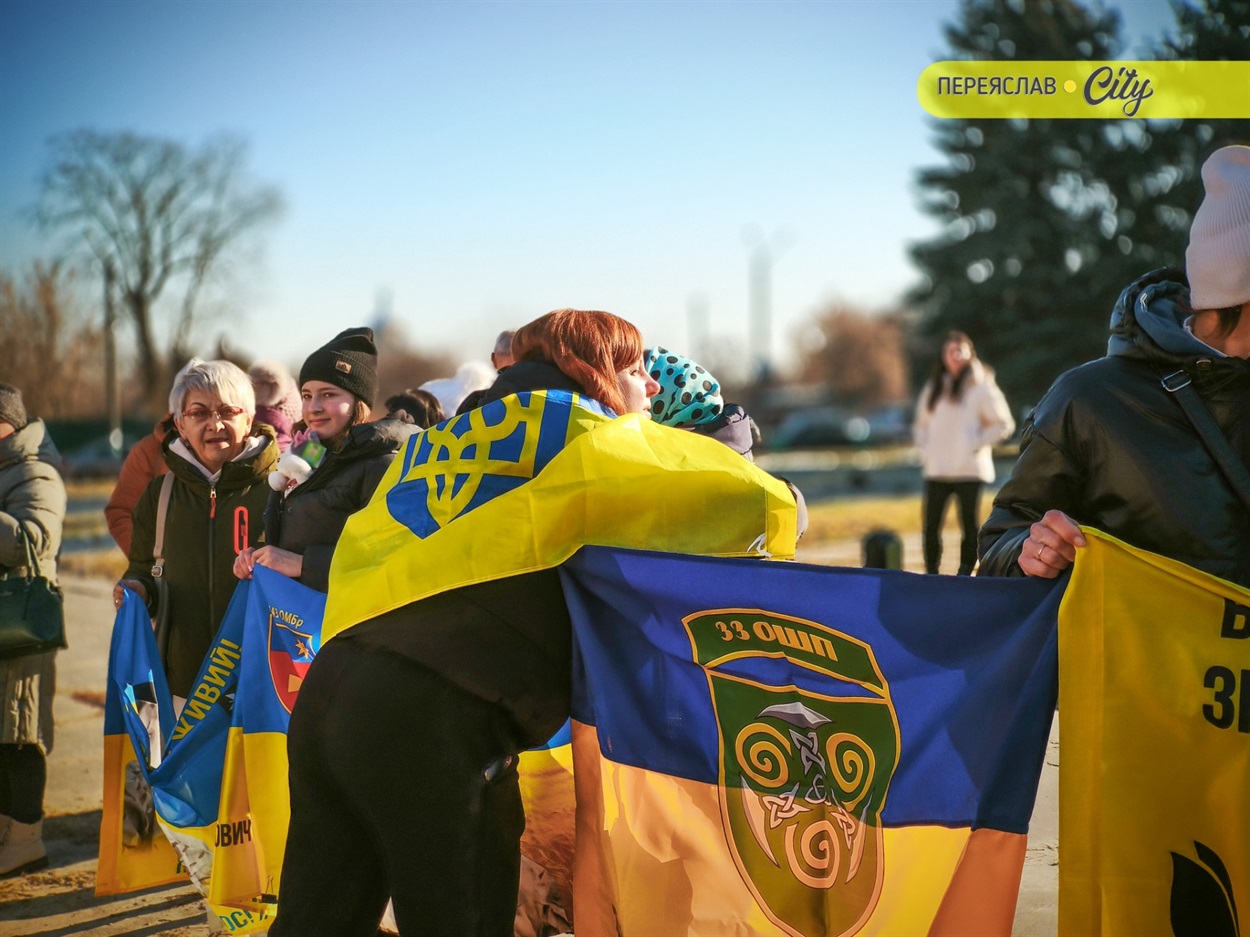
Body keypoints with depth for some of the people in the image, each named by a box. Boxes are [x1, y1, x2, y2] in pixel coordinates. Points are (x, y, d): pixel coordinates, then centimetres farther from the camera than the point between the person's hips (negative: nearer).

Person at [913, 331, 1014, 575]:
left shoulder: (981, 387, -1)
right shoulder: (932, 388, 15)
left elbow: (1003, 424, -2)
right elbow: (921, 425, 25)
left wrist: (977, 444, -8)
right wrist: (925, 448, 9)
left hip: (969, 470, -4)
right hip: (935, 470, 5)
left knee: (969, 524, -1)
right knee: (931, 525, 2)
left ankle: (965, 574, 5)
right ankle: (931, 573, 11)